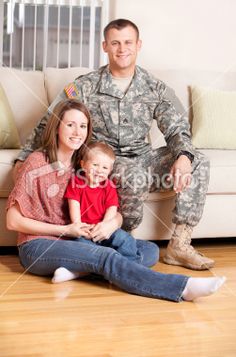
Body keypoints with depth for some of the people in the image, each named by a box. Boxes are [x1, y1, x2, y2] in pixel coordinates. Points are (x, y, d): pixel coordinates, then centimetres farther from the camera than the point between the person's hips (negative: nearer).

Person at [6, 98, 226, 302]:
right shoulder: (37, 162, -7)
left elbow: (115, 212, 8)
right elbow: (13, 221, -9)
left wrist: (113, 223, -17)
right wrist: (66, 230, -15)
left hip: (76, 241, 7)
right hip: (38, 246, -6)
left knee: (149, 250, -11)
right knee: (106, 257, -33)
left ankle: (75, 269, -27)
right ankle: (183, 287, -43)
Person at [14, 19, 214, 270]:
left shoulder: (156, 89, 3)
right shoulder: (85, 86, -4)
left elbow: (177, 130, -2)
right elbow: (49, 124, 0)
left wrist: (184, 157, -24)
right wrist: (24, 158, -6)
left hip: (140, 157, 4)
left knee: (199, 163, -17)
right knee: (135, 176, -38)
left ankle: (179, 245, -17)